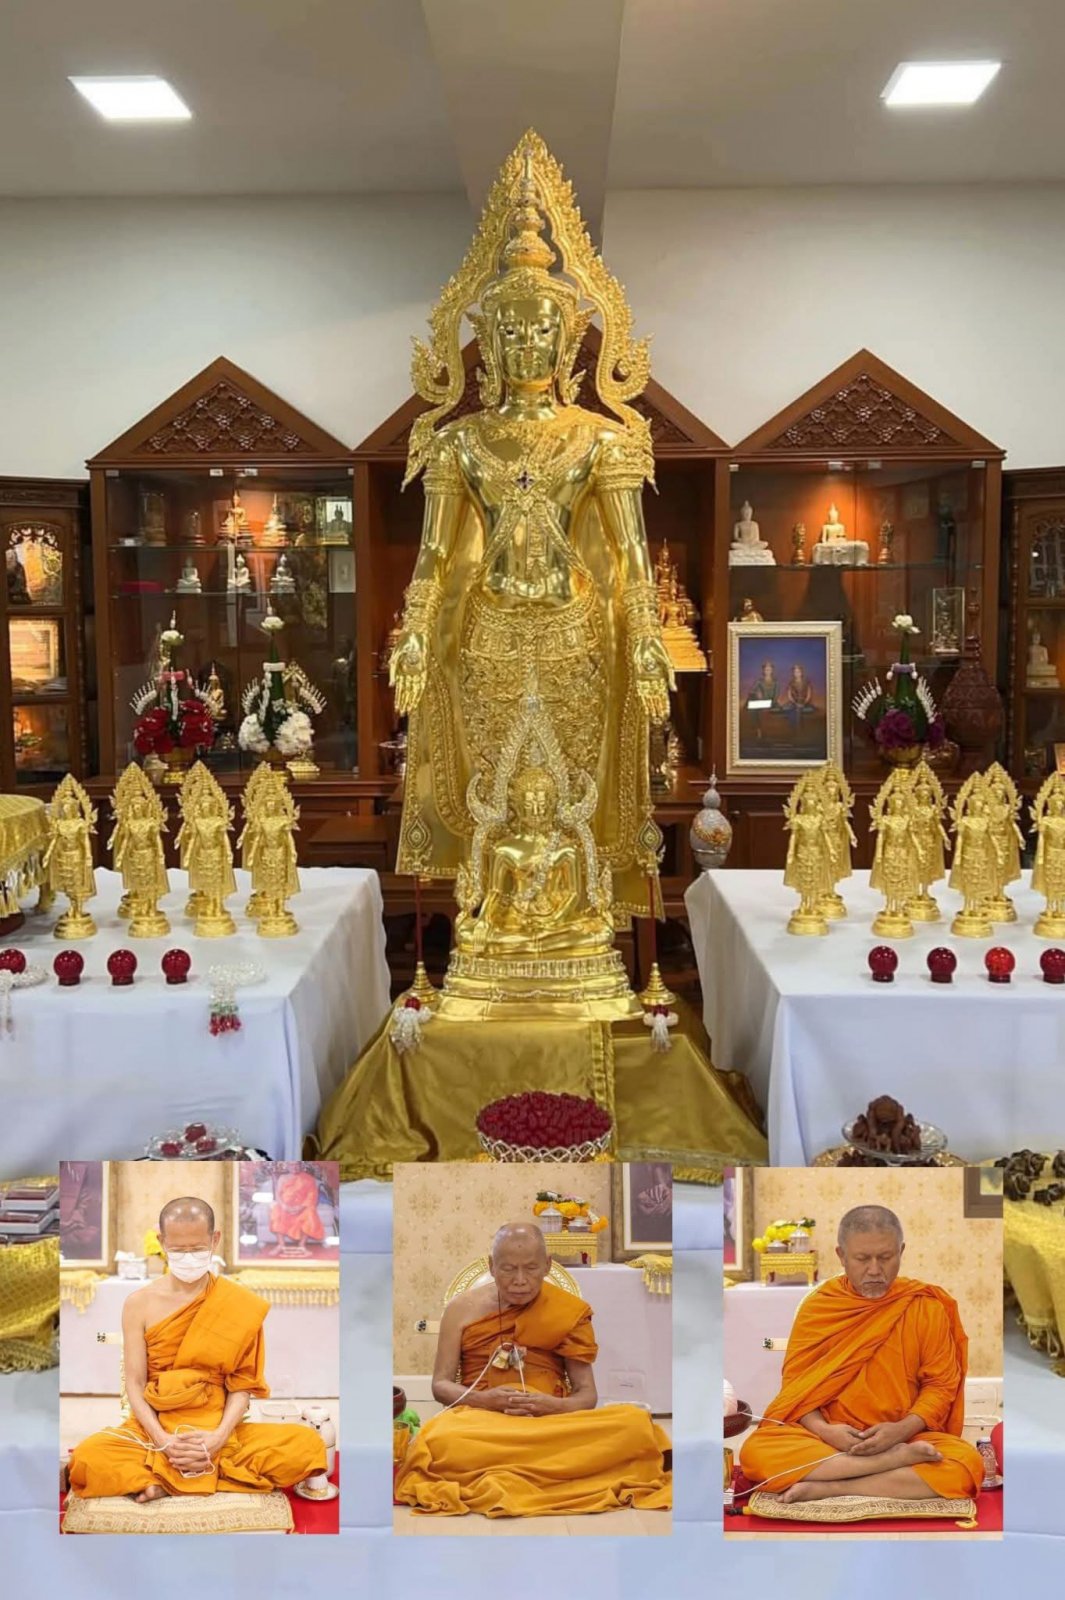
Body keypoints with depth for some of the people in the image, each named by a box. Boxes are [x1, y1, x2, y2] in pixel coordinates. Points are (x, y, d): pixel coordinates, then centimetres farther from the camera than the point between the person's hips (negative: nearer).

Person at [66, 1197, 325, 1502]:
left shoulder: (240, 1305, -1)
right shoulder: (140, 1303, 0)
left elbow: (241, 1384, -2)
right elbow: (135, 1383, -3)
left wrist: (219, 1437, -19)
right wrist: (162, 1440, -18)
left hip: (218, 1435, 1)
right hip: (154, 1433, -1)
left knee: (307, 1445, -25)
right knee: (88, 1457, -31)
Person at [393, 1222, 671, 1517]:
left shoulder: (568, 1312, 7)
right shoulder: (463, 1308, 7)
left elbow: (587, 1394, 7)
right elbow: (440, 1385, 7)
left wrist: (555, 1406, -17)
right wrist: (483, 1399, -14)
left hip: (551, 1423, 1)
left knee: (635, 1423, -30)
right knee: (439, 1440, -39)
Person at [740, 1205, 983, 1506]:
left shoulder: (926, 1307, 0)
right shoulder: (816, 1307, 1)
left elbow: (940, 1384, 0)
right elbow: (795, 1383, 2)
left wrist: (903, 1429, -18)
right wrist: (823, 1429, -18)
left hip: (904, 1437, 0)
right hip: (826, 1438, 0)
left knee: (967, 1463, -31)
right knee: (755, 1452, -29)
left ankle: (826, 1488, -27)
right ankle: (898, 1459, -27)